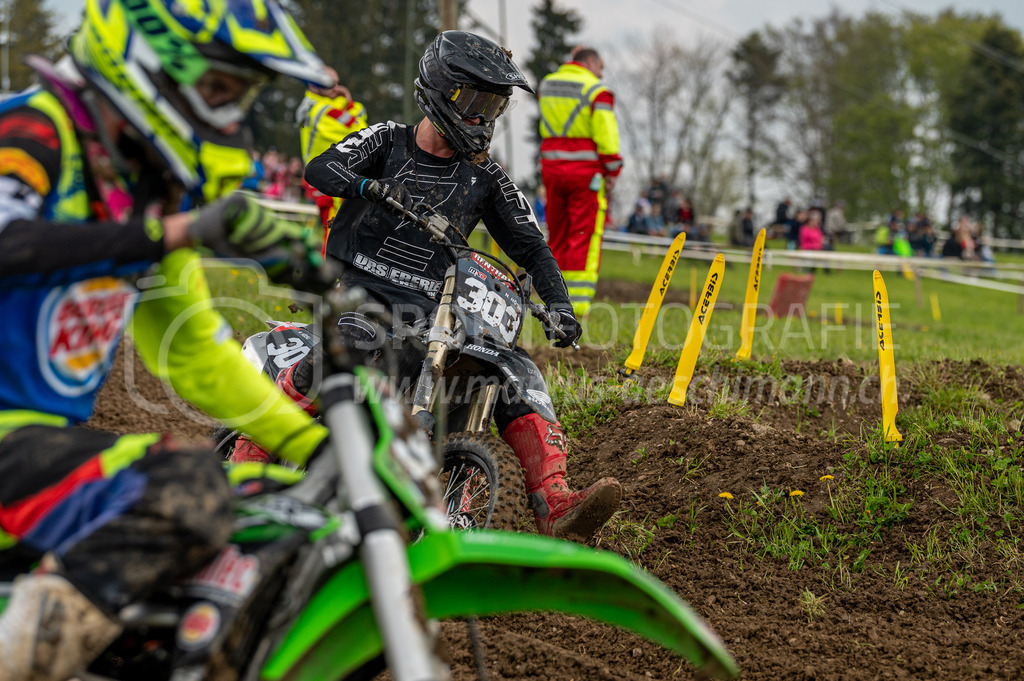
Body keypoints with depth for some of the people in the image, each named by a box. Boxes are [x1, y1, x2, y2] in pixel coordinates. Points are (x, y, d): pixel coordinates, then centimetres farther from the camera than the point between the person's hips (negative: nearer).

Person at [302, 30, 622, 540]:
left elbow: (529, 247, 11)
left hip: (431, 309, 4)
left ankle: (555, 505, -22)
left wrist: (557, 304, -7)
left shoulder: (486, 178, 11)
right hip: (360, 289, -4)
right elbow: (321, 170, -11)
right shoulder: (388, 141, 5)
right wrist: (376, 188, -31)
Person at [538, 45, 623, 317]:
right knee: (585, 235, -4)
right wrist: (612, 171, -7)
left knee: (557, 235, 14)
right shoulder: (597, 91, -8)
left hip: (552, 168, 6)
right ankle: (578, 300, -9)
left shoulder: (547, 84, 11)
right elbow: (606, 135, -13)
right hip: (586, 171, -6)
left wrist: (572, 62, 35)